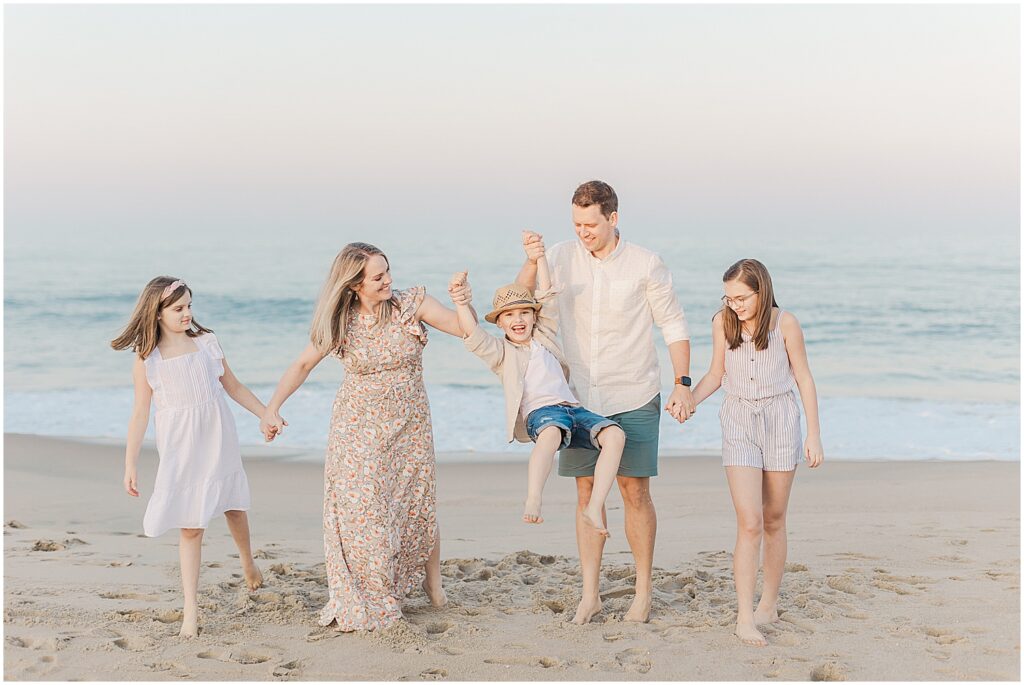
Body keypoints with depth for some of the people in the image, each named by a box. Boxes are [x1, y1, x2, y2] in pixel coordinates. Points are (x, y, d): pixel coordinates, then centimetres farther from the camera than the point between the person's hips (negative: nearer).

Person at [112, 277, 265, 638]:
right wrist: (130, 463, -5)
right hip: (179, 447, -2)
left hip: (218, 438, 2)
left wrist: (266, 414, 10)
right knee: (190, 525, -4)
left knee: (233, 506, 14)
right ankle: (190, 610, 0)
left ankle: (247, 561, 47)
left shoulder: (206, 342, 0)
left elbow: (233, 386, 12)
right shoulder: (146, 358, -6)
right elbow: (140, 413, -3)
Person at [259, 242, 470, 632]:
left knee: (417, 505, 3)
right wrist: (272, 407, -11)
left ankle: (433, 583, 26)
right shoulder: (341, 321, -6)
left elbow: (468, 330, -11)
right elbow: (303, 365, 0)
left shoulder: (411, 304, -9)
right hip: (358, 428, 0)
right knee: (359, 509, -5)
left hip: (408, 424, 0)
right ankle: (363, 603, 7)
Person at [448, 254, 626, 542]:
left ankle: (594, 508, -24)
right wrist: (461, 300, -15)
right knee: (551, 433, -42)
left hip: (573, 407, 5)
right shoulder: (500, 351, 13)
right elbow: (473, 334, -3)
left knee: (615, 435, -23)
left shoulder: (545, 336, 26)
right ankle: (533, 502, -53)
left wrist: (538, 256, 24)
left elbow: (547, 297, 27)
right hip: (539, 412, -5)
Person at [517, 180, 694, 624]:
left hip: (633, 398, -2)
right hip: (579, 398, 3)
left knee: (635, 492, -1)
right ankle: (589, 595, 12)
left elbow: (673, 325, 0)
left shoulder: (645, 264, -5)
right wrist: (531, 261, -26)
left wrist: (683, 383, -9)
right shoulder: (562, 258, 1)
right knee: (586, 492, 5)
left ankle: (643, 594, 11)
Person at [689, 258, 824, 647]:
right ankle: (744, 618, -11)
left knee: (774, 521, 10)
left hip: (780, 420, 0)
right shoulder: (722, 323, -3)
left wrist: (814, 435, 0)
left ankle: (769, 604, 25)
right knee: (749, 524, -11)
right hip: (738, 423, 0)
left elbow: (803, 378, 0)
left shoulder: (785, 324, -8)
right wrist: (687, 401, -8)